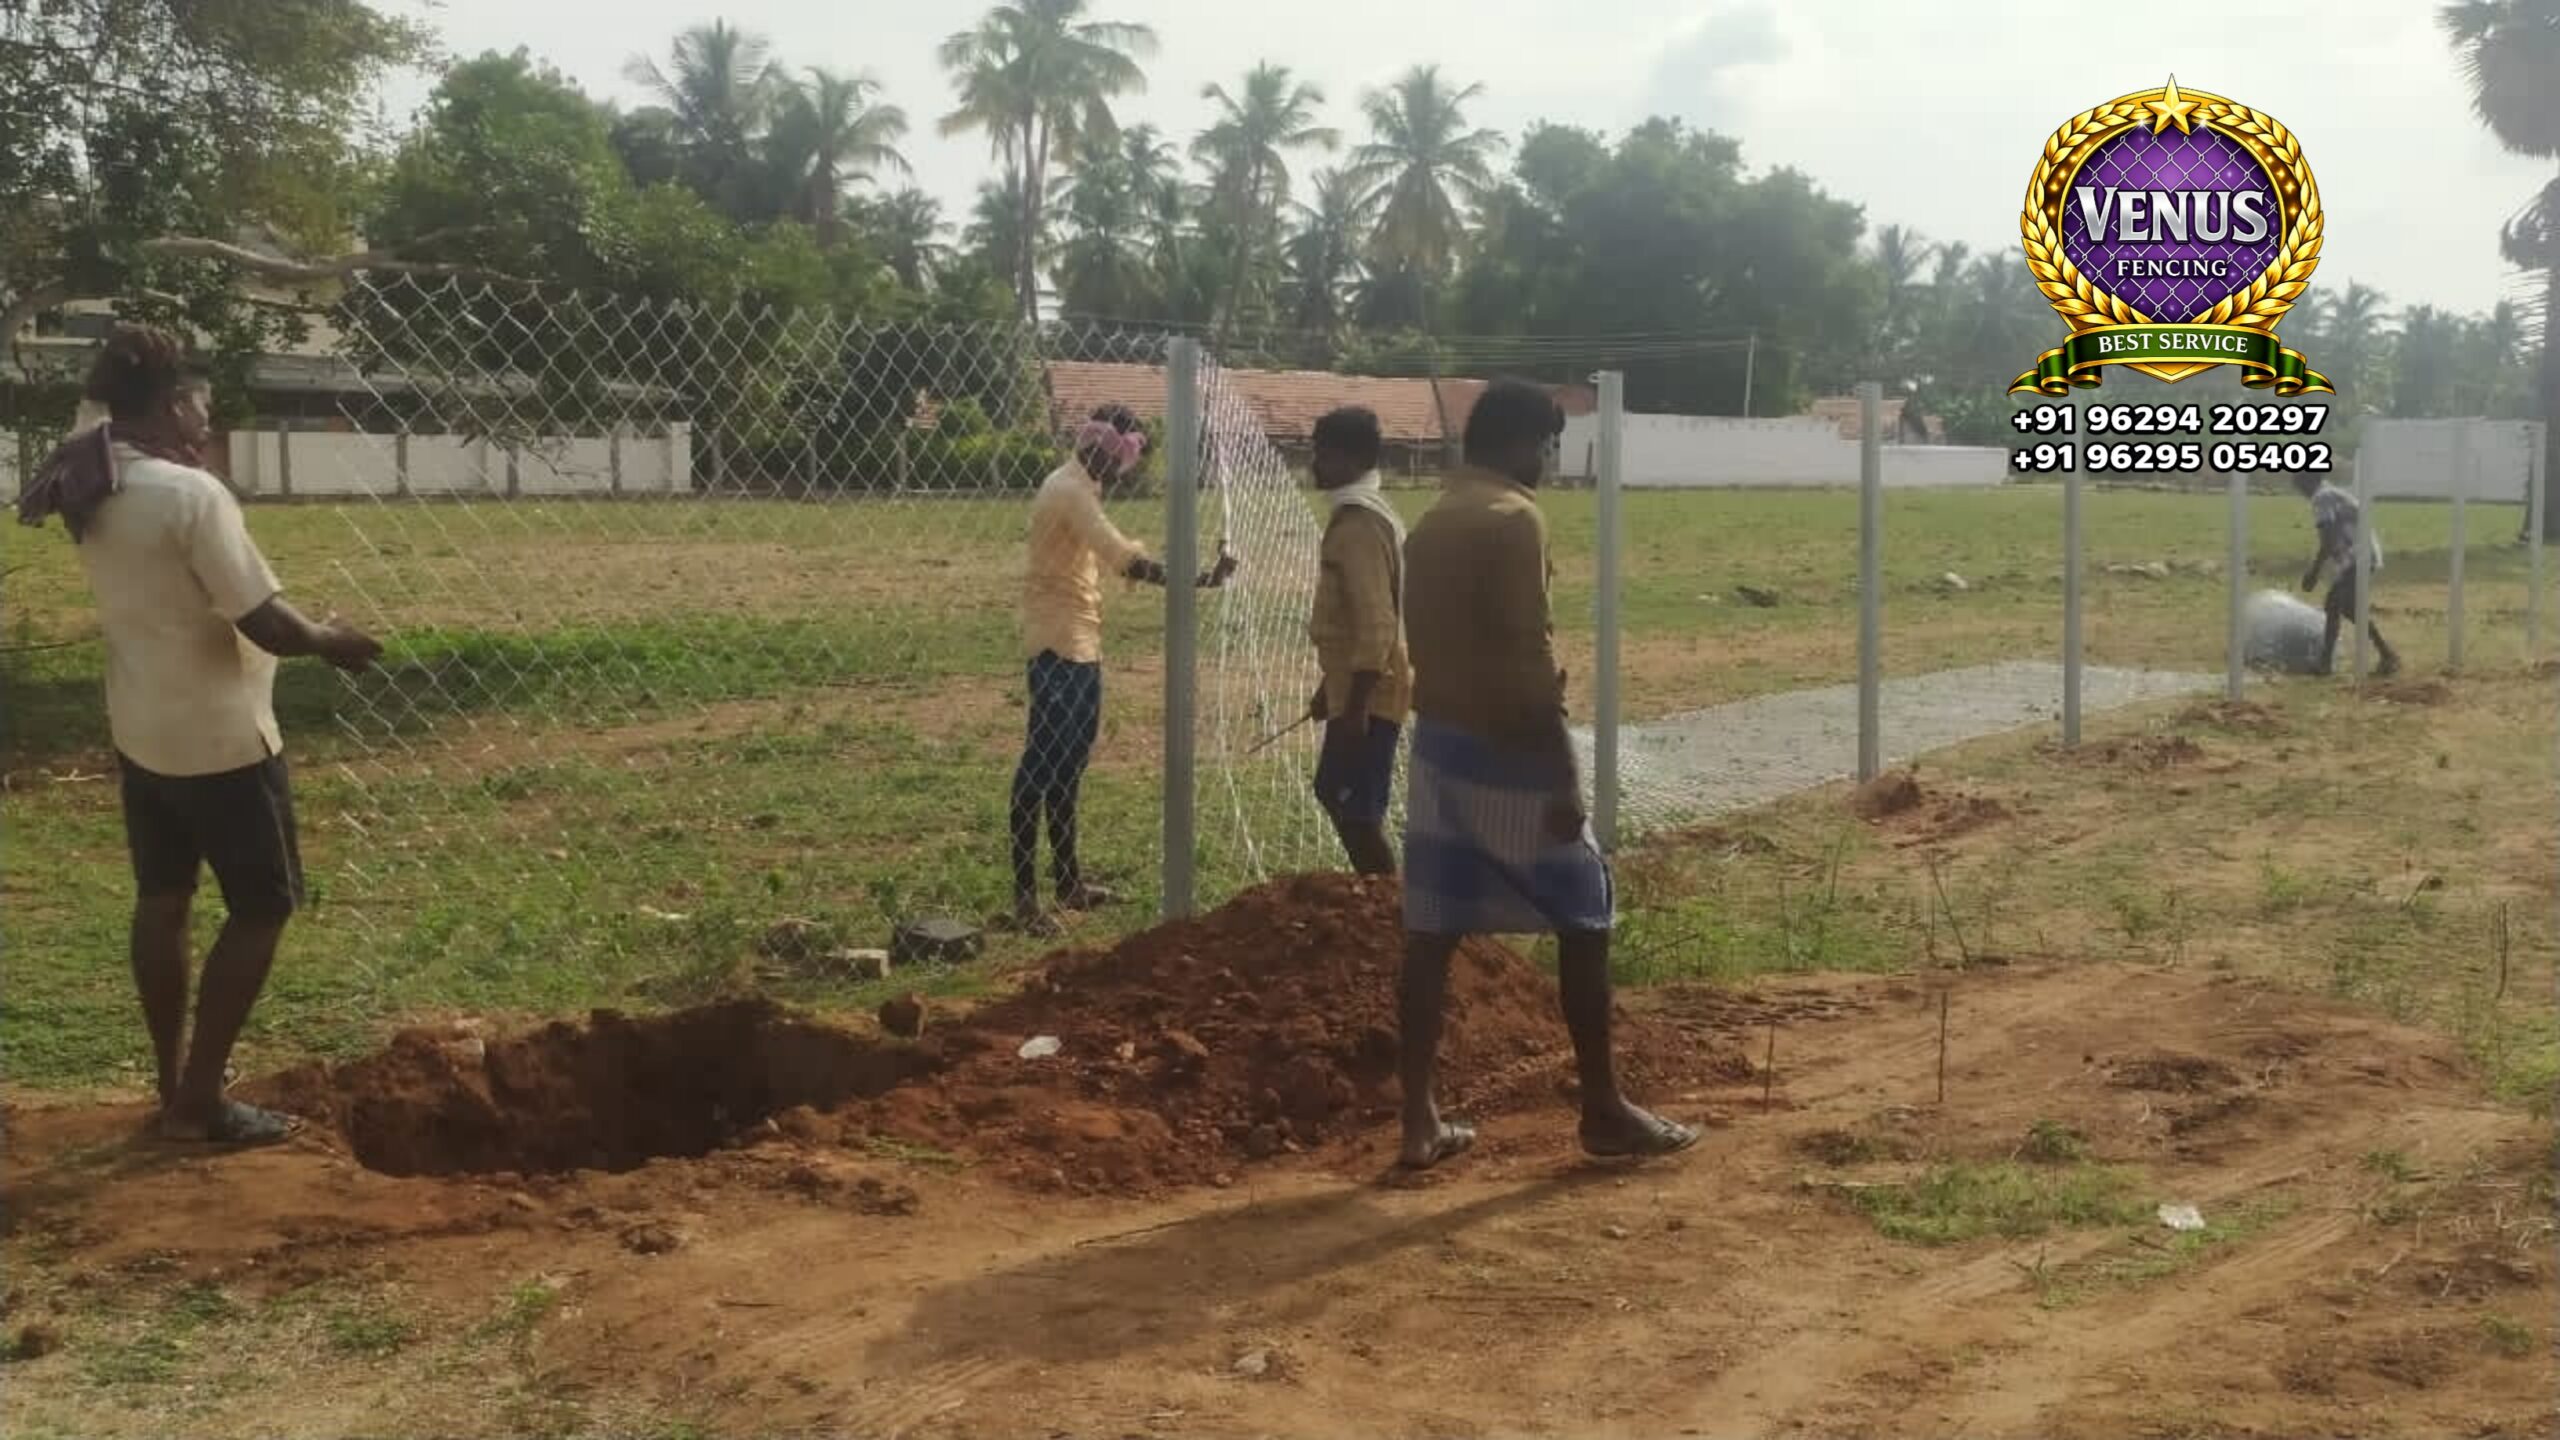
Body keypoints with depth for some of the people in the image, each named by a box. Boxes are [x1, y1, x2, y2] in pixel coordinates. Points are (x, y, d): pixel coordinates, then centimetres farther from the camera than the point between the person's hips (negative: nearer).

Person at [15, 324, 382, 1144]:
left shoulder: (92, 496, 2)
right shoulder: (191, 494, -23)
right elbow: (264, 623, -23)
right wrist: (329, 640, -3)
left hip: (140, 733, 8)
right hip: (221, 739, -8)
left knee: (161, 903, 16)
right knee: (263, 905, 4)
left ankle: (174, 1087, 27)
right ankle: (199, 1099, 6)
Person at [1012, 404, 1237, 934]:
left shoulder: (1079, 487, 15)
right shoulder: (1071, 490, -17)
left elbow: (1109, 559, 16)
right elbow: (1126, 560, -27)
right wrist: (1200, 580, -28)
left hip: (1080, 641, 10)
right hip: (1059, 643, -10)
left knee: (1068, 759, 14)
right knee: (1043, 761, -9)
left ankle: (1066, 876, 23)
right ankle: (1024, 893, -7)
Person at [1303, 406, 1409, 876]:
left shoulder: (1359, 524, -19)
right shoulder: (1365, 514, 13)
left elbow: (1375, 623, -25)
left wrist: (1355, 706, -25)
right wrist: (1331, 687, 25)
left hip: (1368, 694, -10)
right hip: (1358, 686, 10)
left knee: (1357, 811, -5)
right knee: (1337, 796, 19)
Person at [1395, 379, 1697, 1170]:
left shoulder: (1430, 524, 13)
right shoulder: (1512, 518, -14)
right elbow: (1529, 661, -20)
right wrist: (1565, 777, -18)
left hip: (1437, 744, 8)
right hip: (1507, 753, -8)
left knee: (1430, 932, 6)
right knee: (1584, 922, 5)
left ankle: (1420, 1122, 9)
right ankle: (1604, 1111, 13)